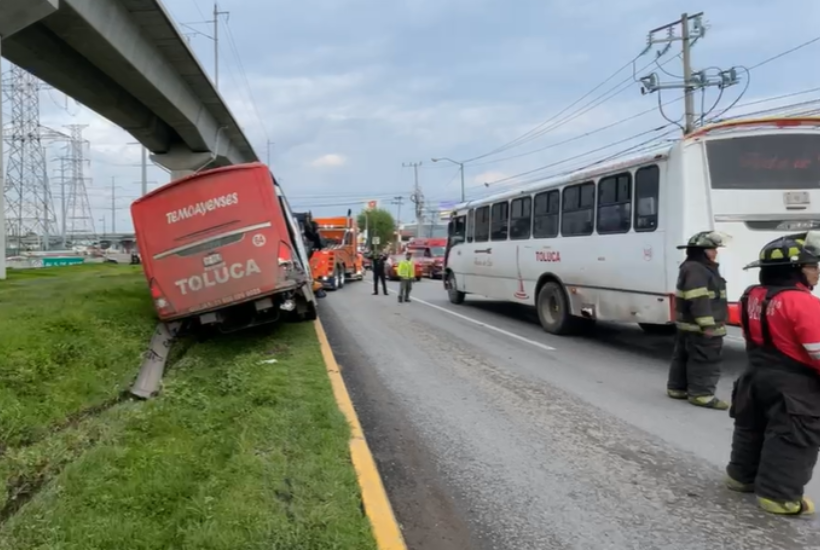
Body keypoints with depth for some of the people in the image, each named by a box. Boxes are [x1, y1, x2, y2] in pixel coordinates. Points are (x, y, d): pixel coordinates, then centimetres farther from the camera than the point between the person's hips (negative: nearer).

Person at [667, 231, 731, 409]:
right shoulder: (695, 270, -19)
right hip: (699, 328, -11)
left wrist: (709, 324, 26)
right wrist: (707, 325, -26)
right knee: (705, 361, -5)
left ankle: (677, 388, 25)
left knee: (683, 357, 16)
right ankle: (702, 394, 0)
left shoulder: (702, 268, 19)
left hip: (688, 325, 11)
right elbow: (699, 301, -26)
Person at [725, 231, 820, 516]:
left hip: (756, 375, 9)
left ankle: (742, 475, 34)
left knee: (752, 429, 20)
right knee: (792, 440, 2)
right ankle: (779, 495, 8)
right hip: (793, 386, -8)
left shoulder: (752, 297, 4)